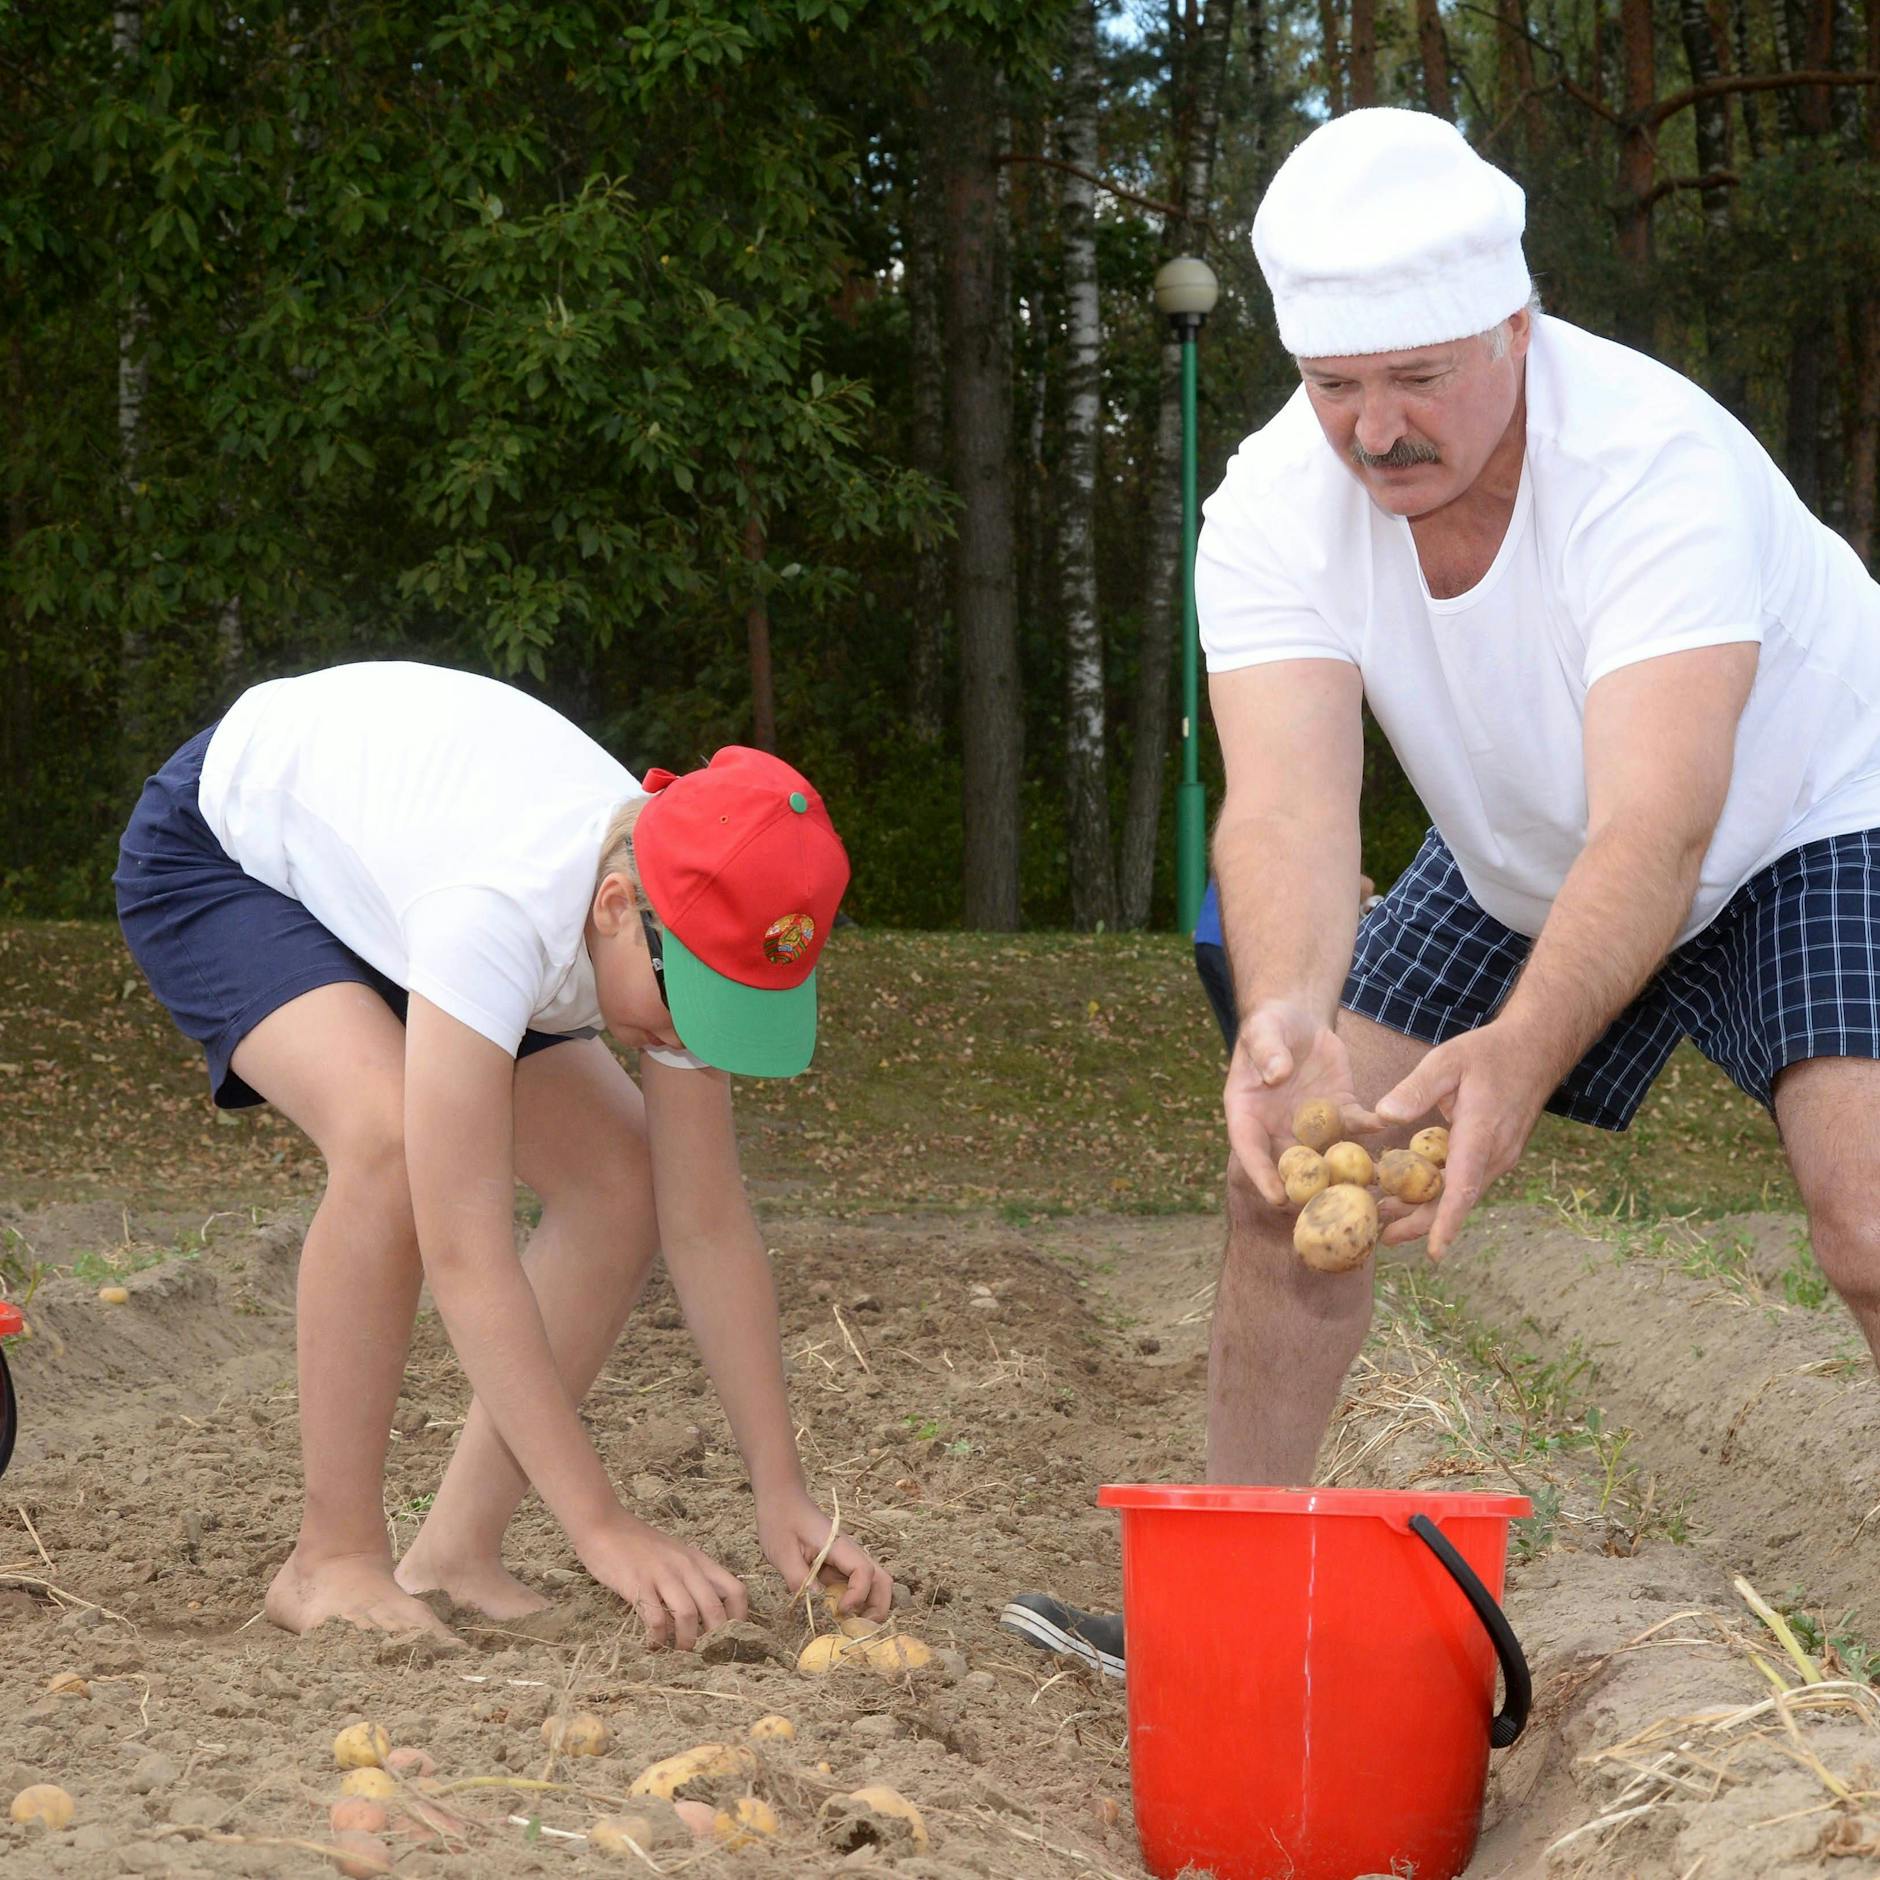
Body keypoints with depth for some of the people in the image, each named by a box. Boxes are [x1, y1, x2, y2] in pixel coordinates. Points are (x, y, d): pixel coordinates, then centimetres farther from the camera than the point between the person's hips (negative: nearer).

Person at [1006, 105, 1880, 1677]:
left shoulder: (1655, 464, -37)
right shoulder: (1274, 507, -22)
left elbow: (1654, 831, -46)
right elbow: (1286, 800, -35)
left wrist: (1518, 1055, -63)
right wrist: (1284, 1014, -57)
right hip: (1518, 865, 5)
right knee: (1292, 1165, -1)